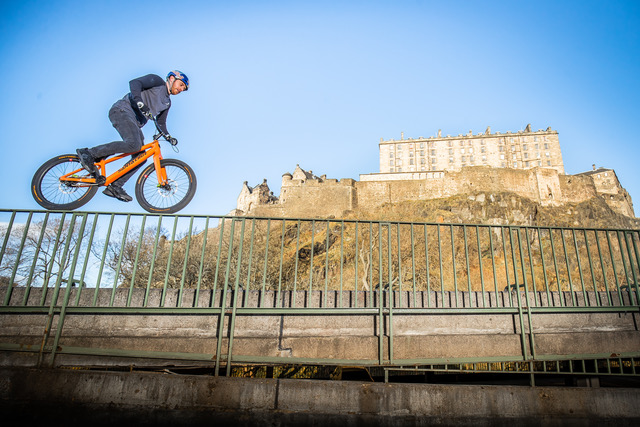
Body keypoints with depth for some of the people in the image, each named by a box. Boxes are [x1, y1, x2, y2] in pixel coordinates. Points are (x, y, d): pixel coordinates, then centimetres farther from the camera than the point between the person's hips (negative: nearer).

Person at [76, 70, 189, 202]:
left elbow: (161, 122, 29)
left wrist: (169, 137, 11)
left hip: (135, 123, 9)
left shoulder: (167, 102, 24)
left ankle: (115, 187, 2)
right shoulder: (157, 80, 1)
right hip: (122, 110, -9)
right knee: (134, 144, -33)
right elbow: (134, 83, -14)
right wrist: (140, 103, -29)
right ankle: (89, 154, -22)